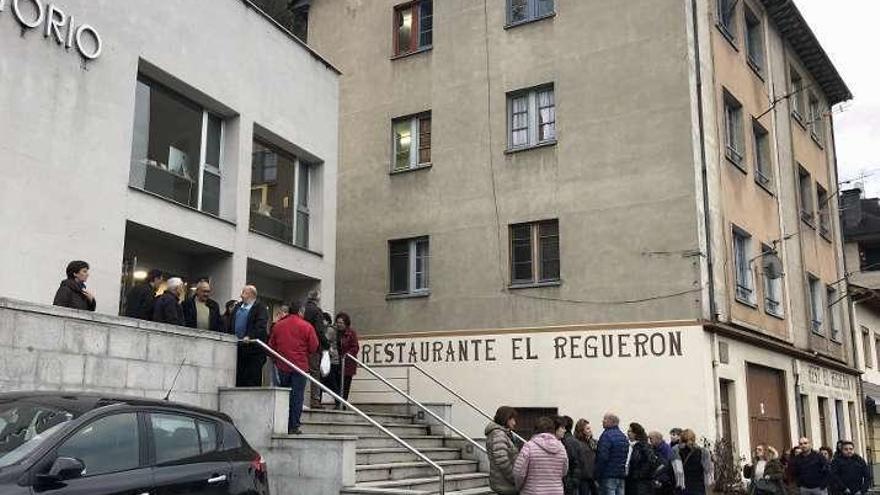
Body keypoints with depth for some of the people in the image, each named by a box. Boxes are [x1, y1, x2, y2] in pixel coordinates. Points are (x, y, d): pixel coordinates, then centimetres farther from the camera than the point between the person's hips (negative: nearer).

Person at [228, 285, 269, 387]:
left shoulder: (260, 308, -4)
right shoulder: (237, 306, 18)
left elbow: (261, 326, -16)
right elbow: (230, 324, 19)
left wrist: (250, 336, -28)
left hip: (253, 347, -7)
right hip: (238, 347, 7)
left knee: (252, 380, -4)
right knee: (238, 377, 10)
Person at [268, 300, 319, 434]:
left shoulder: (278, 325, 4)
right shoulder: (306, 326, -7)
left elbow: (271, 345, 10)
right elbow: (314, 347, -5)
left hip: (282, 366, 4)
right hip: (300, 366, -4)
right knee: (297, 396, 1)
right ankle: (294, 427, 0)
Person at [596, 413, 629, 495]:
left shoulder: (606, 435, -13)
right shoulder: (623, 436, 15)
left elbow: (602, 457, -18)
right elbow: (625, 456, 18)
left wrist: (597, 475, -12)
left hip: (609, 475, -8)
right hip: (621, 474, 8)